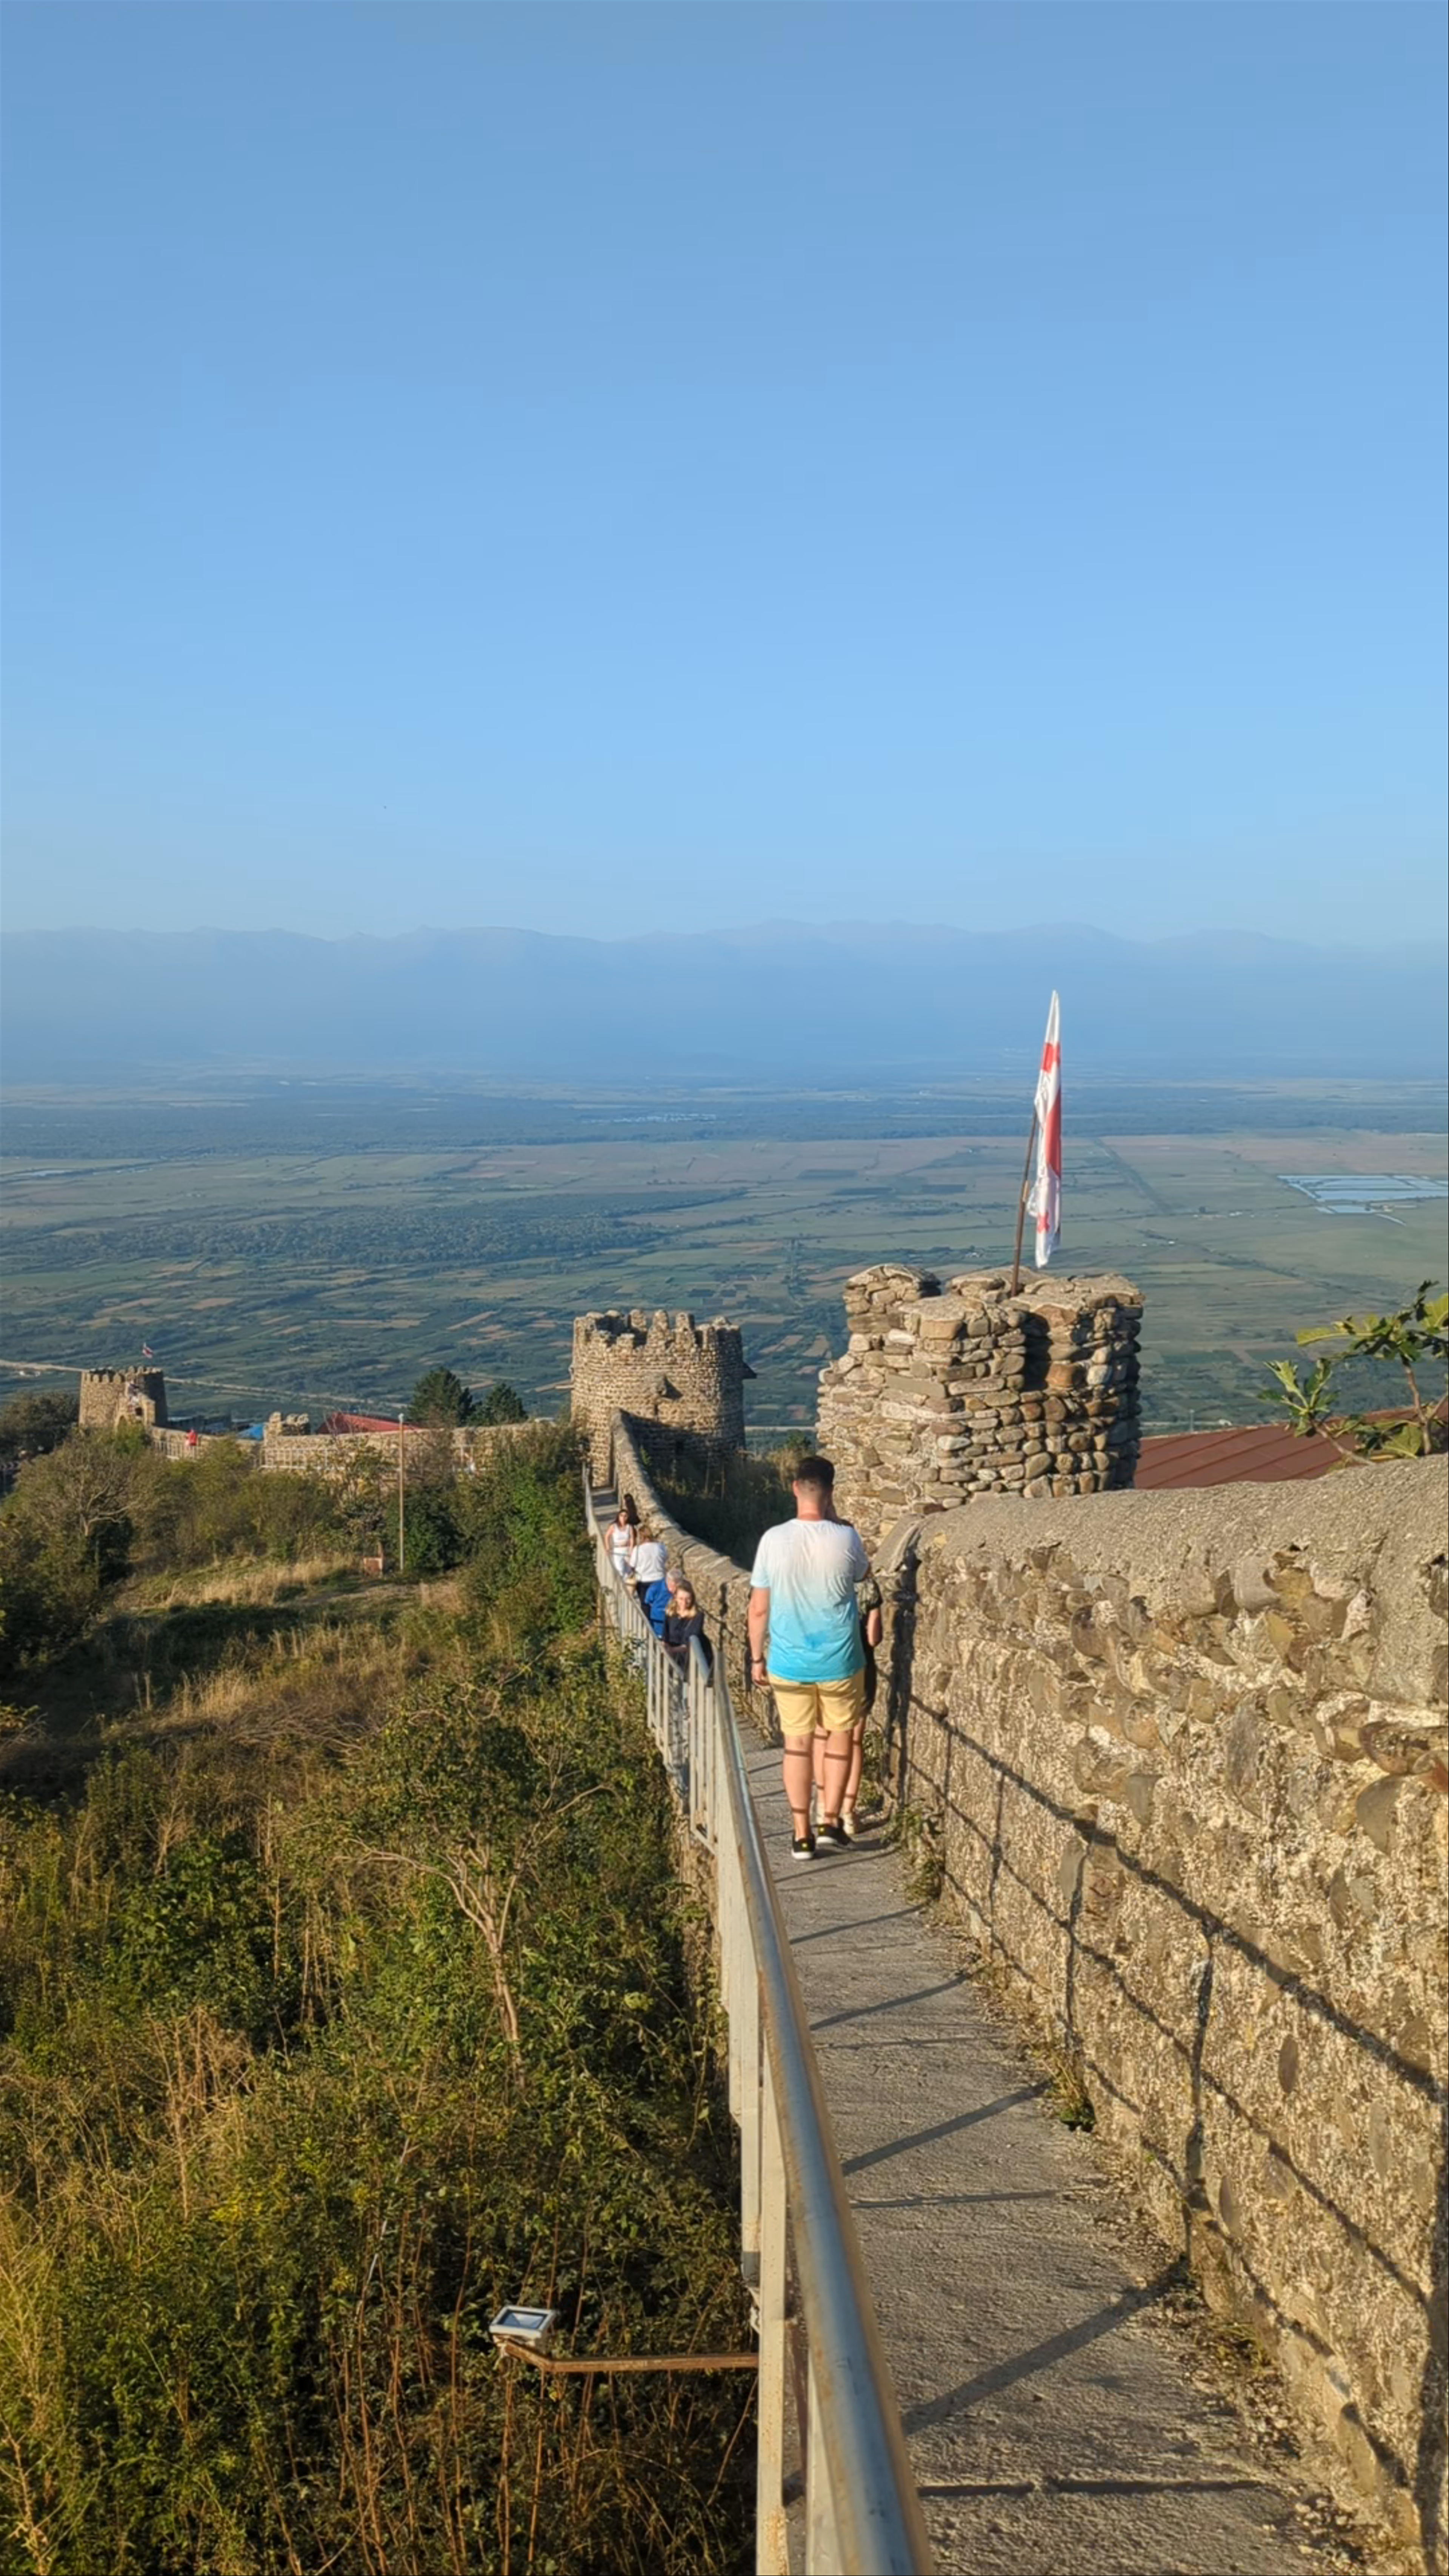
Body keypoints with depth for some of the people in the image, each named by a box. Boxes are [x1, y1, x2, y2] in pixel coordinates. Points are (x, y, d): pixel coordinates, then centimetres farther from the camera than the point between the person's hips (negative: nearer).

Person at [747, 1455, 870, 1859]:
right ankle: (831, 1821, 16)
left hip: (788, 1663, 1)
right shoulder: (845, 1538, -13)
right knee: (840, 1738, 19)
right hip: (840, 1662, -1)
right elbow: (863, 1573, 11)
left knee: (797, 1744, 11)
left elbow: (759, 1608, -4)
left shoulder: (774, 1540, -11)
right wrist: (835, 1519, 8)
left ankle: (802, 1835, 16)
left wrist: (757, 1658, 9)